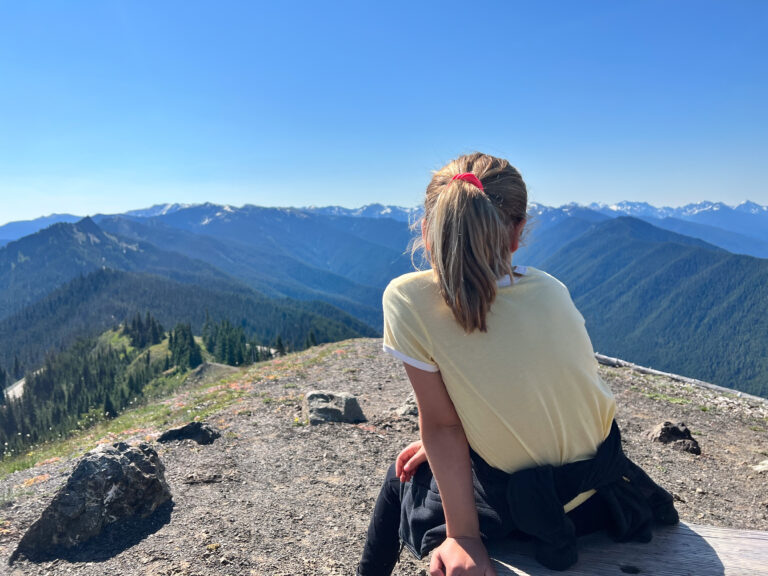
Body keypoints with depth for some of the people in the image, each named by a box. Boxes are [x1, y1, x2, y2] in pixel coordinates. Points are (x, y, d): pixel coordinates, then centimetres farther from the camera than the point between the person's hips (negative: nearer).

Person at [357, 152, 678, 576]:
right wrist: (436, 444, 11)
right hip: (603, 472, 5)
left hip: (513, 503, -4)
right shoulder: (551, 291, -8)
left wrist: (462, 536, -9)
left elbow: (441, 424, -18)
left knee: (404, 481, 23)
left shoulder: (408, 299, -22)